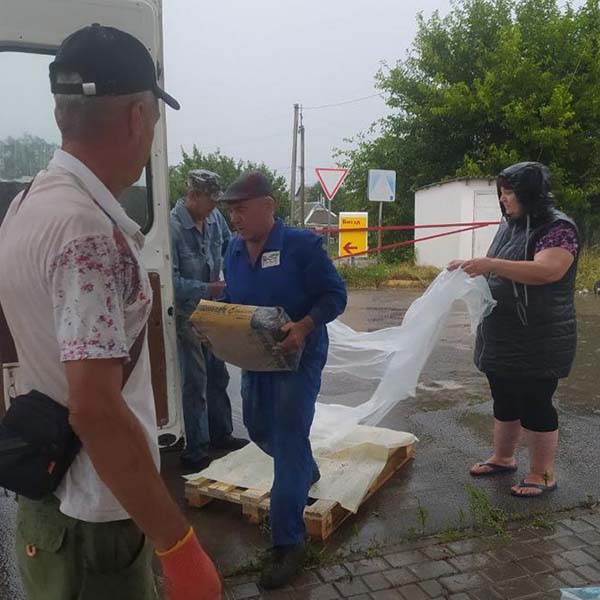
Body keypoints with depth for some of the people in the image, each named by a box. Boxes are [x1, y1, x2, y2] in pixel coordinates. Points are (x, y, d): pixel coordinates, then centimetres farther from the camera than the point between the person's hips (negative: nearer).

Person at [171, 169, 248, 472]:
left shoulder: (214, 218, -3)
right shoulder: (172, 227, -22)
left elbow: (229, 247, 16)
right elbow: (171, 280, -24)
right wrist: (208, 289, -23)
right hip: (187, 314, -7)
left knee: (217, 375, 17)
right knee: (195, 381, -2)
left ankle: (220, 433, 33)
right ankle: (195, 450, 12)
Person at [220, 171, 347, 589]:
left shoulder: (301, 244, -17)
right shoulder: (234, 249, 3)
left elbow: (335, 295, -15)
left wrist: (304, 326, -31)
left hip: (298, 357, -7)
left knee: (289, 444, -6)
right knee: (259, 430, 21)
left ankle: (289, 544, 6)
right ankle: (307, 472, 52)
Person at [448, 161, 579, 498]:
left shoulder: (557, 228, -14)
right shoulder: (509, 227, 11)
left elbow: (546, 271, -30)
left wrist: (490, 264, -34)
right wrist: (474, 268, 3)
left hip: (538, 341, -8)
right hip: (501, 338, 8)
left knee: (535, 405, 2)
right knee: (505, 401, 18)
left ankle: (543, 474, 18)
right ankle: (503, 458, 35)